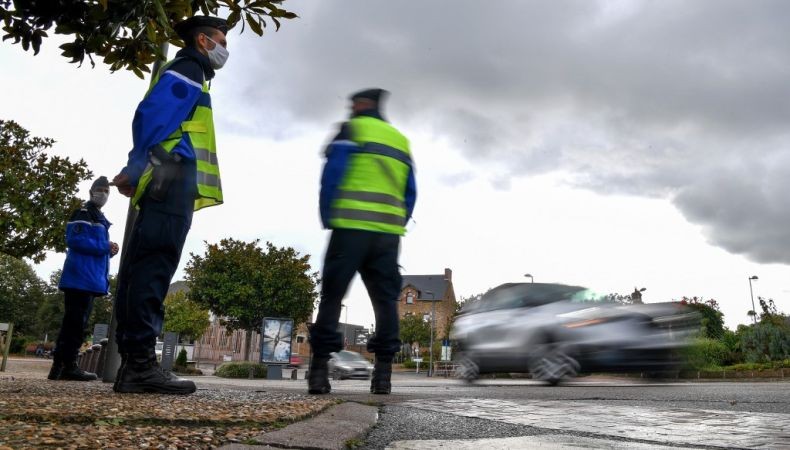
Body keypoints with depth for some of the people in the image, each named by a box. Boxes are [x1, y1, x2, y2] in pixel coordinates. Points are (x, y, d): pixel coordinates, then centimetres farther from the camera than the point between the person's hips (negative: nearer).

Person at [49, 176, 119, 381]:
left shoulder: (100, 219, 24)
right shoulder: (83, 212, -4)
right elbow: (74, 239, -17)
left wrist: (109, 251, 9)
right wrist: (104, 247, -15)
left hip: (91, 279, 10)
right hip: (81, 278, -10)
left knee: (78, 323, 9)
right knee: (75, 322, -11)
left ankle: (61, 366, 12)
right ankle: (67, 365, -9)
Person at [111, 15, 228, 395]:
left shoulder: (188, 76, 32)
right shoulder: (187, 70, 3)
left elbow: (153, 118, 25)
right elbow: (151, 115, -12)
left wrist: (136, 171, 15)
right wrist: (137, 170, -13)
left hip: (167, 181, 10)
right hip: (173, 176, -10)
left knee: (143, 266, 2)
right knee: (155, 264, -18)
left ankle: (132, 363, 3)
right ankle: (140, 361, -22)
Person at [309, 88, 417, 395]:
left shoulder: (351, 130, 5)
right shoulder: (400, 141, 22)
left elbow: (332, 175, -6)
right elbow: (410, 193, 17)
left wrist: (328, 219, 1)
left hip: (352, 227, -4)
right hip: (388, 232, 5)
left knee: (332, 295, -1)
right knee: (386, 299, 5)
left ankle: (319, 369, -5)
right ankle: (383, 371, -1)